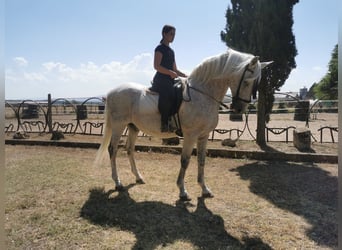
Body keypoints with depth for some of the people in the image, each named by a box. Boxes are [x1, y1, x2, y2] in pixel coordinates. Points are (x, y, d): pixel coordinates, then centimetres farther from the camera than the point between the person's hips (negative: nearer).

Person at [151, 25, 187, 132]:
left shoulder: (171, 51, 24)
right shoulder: (160, 48, -1)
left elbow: (175, 69, 26)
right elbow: (156, 66, -13)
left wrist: (186, 76, 15)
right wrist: (170, 73, -19)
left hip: (170, 80, 9)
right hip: (161, 79, -9)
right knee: (167, 96, -31)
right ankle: (165, 124, -30)